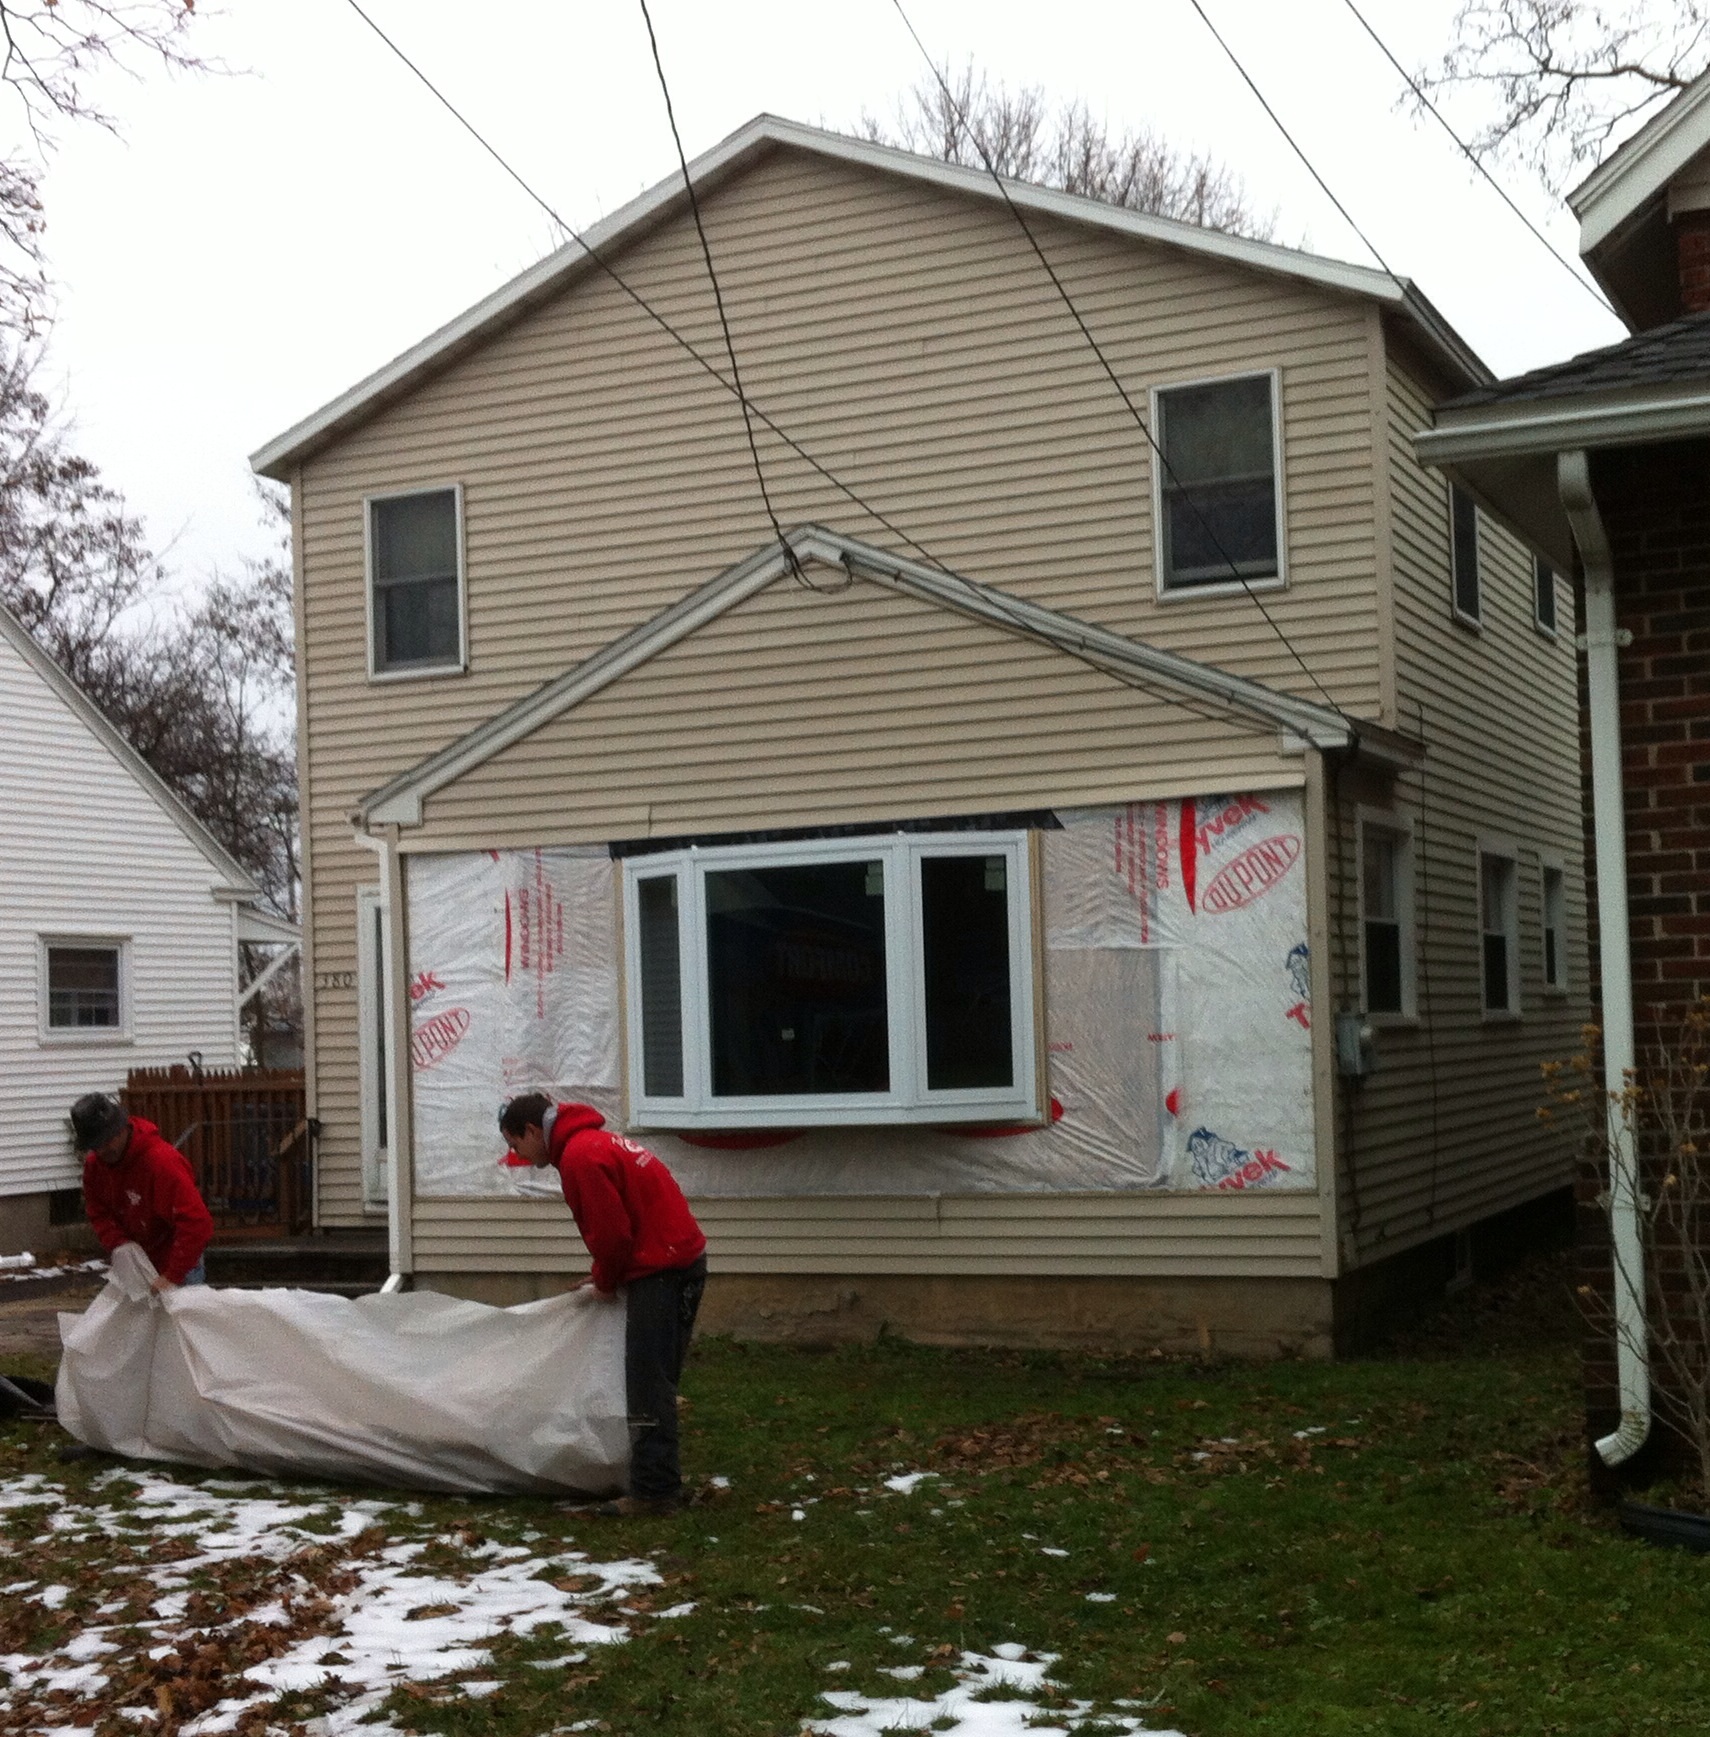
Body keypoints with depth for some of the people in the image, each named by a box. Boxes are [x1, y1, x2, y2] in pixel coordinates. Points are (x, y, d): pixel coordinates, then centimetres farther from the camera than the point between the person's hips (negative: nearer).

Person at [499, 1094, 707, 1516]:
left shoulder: (579, 1157, -15)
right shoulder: (595, 1140, 18)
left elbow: (612, 1232, -19)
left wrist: (605, 1282, -1)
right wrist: (606, 1276, 16)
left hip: (659, 1272, -10)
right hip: (682, 1259, 10)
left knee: (647, 1386, -7)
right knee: (654, 1382, 15)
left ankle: (652, 1492, -6)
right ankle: (661, 1483, 20)